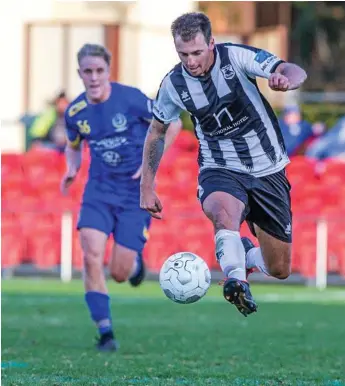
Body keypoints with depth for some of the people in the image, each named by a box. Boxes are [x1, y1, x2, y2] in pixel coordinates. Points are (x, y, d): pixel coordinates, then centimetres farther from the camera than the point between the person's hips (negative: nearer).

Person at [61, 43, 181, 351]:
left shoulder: (131, 99, -13)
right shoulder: (75, 112, -1)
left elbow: (173, 123, -3)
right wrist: (72, 168, -2)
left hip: (135, 192, -3)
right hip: (99, 190, 3)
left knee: (119, 273, -3)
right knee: (92, 257, -18)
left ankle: (135, 263, 38)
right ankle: (105, 332, -10)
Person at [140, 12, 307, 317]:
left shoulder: (236, 57, -16)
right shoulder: (173, 84, -8)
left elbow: (296, 72, -25)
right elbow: (156, 132, 10)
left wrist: (286, 79, -50)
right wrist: (147, 187, 9)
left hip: (268, 170, 0)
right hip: (220, 171, 0)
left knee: (280, 270, 6)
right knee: (222, 210, -40)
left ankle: (245, 254, 39)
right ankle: (237, 281, -45)